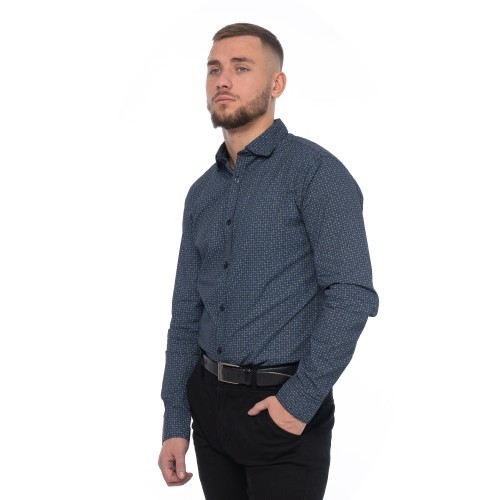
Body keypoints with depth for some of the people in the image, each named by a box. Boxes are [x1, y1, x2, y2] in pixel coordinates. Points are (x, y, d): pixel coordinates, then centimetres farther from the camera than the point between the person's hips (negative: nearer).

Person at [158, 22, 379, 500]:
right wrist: (175, 423, 8)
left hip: (282, 410, -6)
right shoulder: (202, 192, 9)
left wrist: (299, 401, -19)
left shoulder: (315, 171, -11)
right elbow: (186, 313, 11)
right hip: (208, 402, 6)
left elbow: (352, 295, -19)